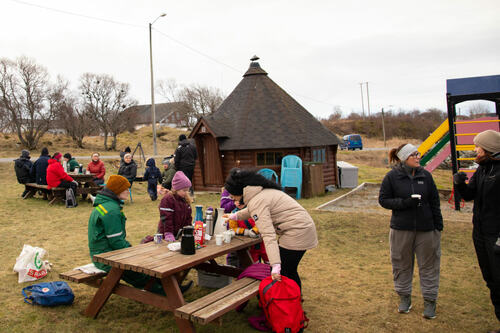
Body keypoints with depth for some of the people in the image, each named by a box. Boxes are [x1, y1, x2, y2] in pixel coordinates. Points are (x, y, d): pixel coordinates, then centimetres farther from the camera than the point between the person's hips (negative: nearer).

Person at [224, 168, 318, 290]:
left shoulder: (256, 202, -19)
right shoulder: (262, 190, 12)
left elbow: (268, 234, -27)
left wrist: (275, 265, -31)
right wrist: (235, 216, 43)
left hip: (297, 233, -10)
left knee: (282, 274, -2)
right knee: (290, 271, 20)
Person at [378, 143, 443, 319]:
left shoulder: (426, 175, 2)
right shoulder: (392, 176, -5)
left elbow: (434, 201, 7)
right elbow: (383, 199, -5)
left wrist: (438, 224, 6)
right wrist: (405, 202, -18)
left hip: (426, 228, 2)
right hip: (401, 229, -1)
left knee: (428, 264, 9)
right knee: (402, 264, 11)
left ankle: (430, 300, 24)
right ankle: (404, 297, 29)